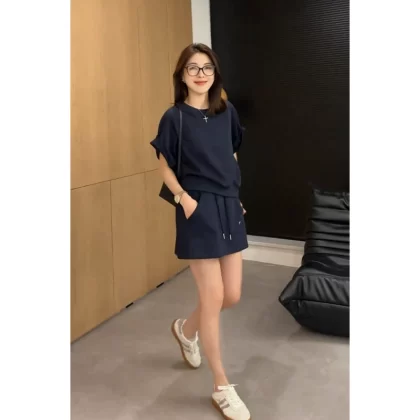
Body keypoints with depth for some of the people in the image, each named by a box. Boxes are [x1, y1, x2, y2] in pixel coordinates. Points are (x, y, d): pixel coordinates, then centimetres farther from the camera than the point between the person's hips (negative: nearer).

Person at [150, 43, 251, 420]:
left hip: (229, 207, 6)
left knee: (232, 295, 9)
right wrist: (183, 197, -15)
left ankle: (186, 329, 41)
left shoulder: (227, 112, 8)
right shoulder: (174, 117, -5)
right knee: (213, 297, -3)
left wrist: (235, 193, 8)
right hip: (198, 210, -5)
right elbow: (165, 167, 0)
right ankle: (223, 388, 14)